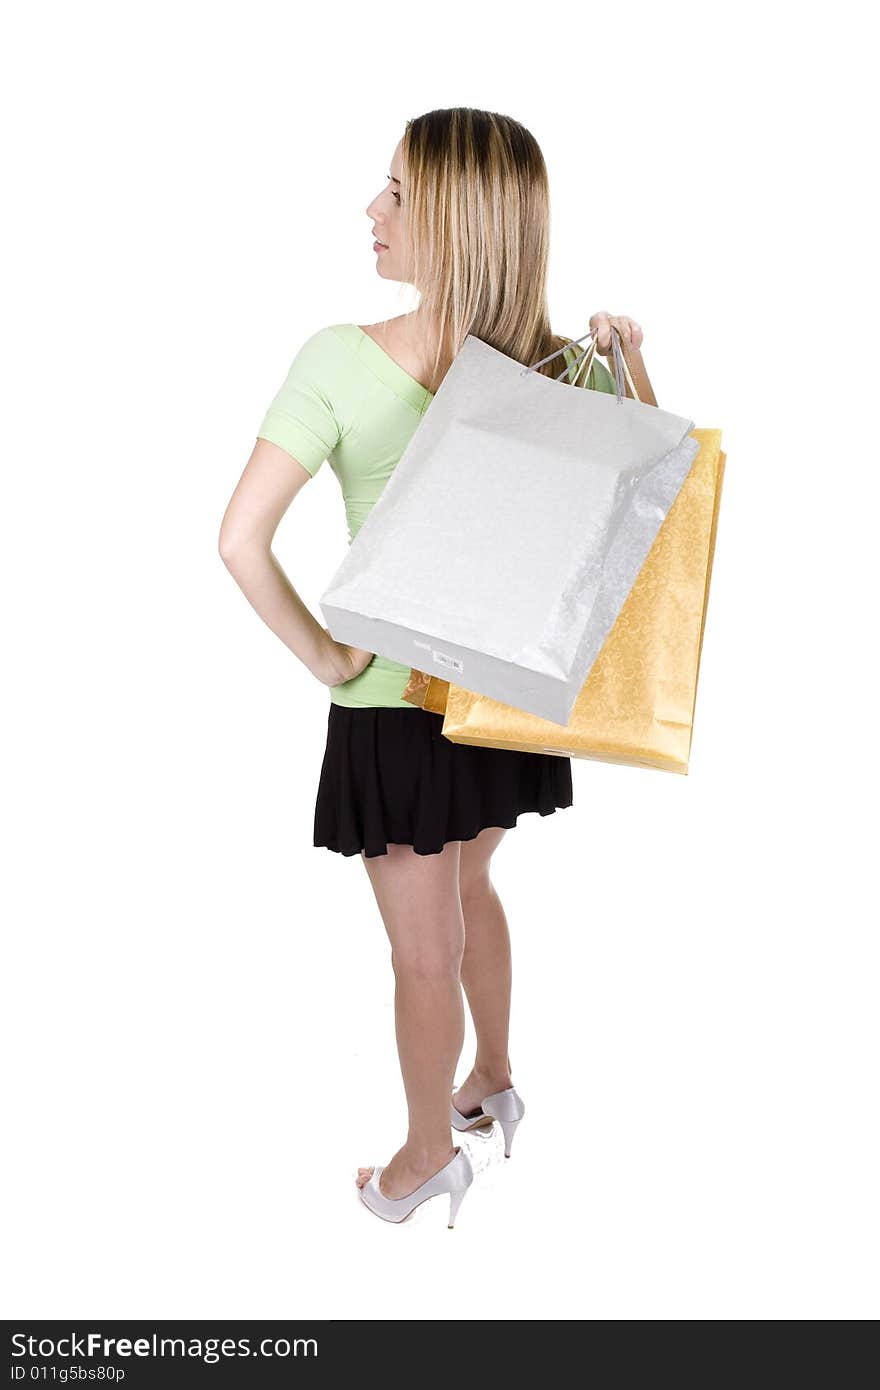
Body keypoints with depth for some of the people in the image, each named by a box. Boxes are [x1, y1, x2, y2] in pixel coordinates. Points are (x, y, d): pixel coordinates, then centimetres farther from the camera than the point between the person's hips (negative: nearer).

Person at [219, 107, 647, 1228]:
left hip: (393, 697, -5)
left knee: (425, 953, 14)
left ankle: (428, 1158, 37)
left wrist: (325, 658, -15)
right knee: (466, 887, 31)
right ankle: (493, 1081, 51)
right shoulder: (563, 365, -12)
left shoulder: (339, 360, -22)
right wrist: (632, 367, -7)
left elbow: (241, 540, -25)